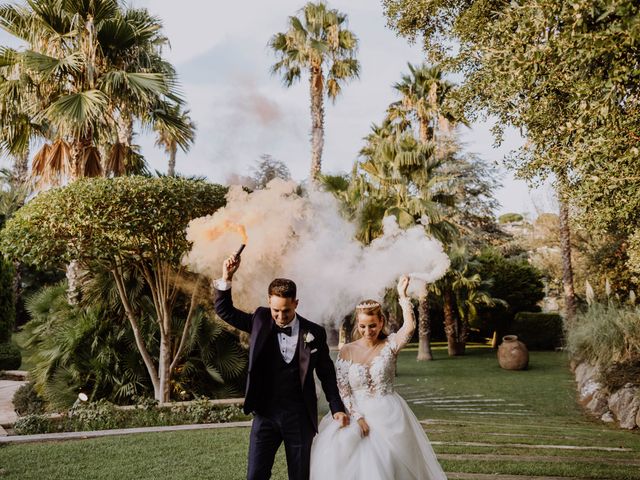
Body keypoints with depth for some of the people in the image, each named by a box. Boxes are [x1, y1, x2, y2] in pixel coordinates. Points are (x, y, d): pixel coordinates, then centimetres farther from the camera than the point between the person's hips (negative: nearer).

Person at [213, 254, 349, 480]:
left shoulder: (314, 333, -4)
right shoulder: (260, 321, 0)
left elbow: (326, 374, 5)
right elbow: (225, 310, 2)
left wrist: (337, 408, 0)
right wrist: (226, 278, -13)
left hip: (300, 416, -1)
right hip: (265, 414, 1)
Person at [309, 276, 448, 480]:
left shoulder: (390, 345, -2)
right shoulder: (347, 351, 0)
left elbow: (409, 327, -23)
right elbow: (342, 390, -2)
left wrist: (402, 295, -23)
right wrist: (358, 417, -12)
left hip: (388, 416, -1)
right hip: (357, 413, 1)